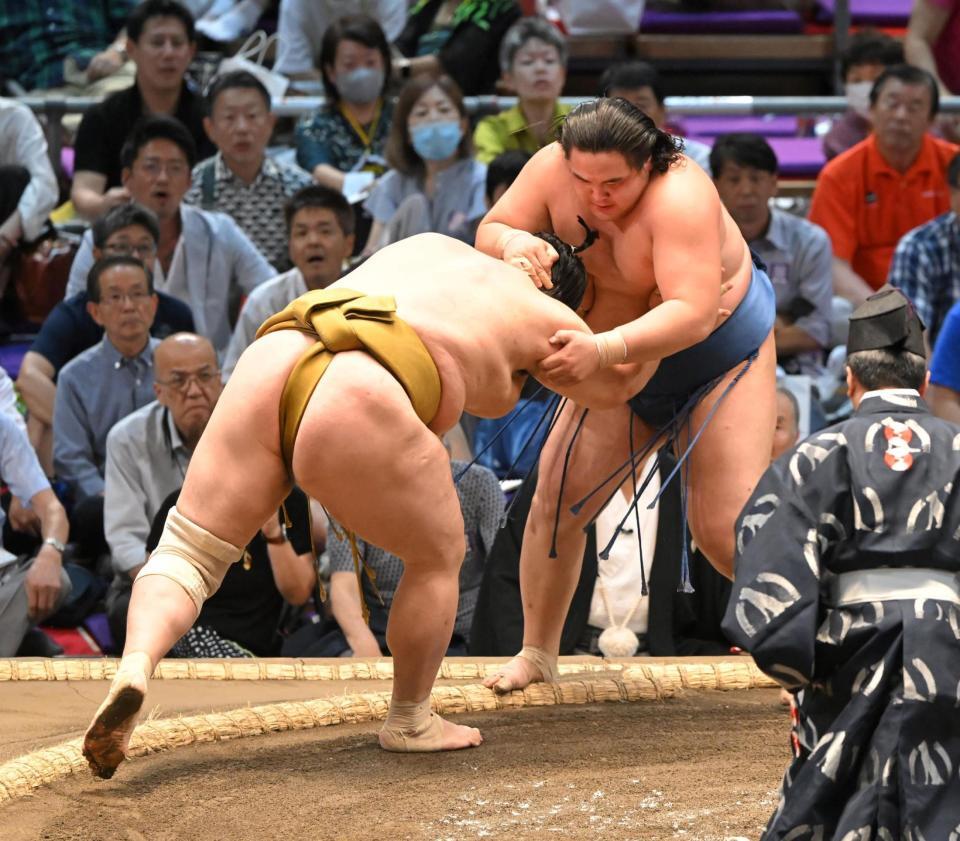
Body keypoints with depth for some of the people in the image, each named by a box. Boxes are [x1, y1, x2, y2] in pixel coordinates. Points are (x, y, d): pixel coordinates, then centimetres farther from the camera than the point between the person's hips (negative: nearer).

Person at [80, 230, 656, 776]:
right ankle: (410, 721, 32)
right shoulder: (545, 320, 23)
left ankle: (134, 671, -13)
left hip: (268, 370, 5)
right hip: (359, 418, -5)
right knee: (440, 555, 20)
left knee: (188, 554, 14)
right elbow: (617, 383, 40)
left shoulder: (427, 246, 37)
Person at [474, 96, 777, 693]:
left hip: (722, 351, -5)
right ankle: (537, 652, 13)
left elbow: (693, 314, -44)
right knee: (557, 499, -2)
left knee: (726, 527, -14)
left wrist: (603, 350, -57)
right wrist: (513, 243, -35)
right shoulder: (553, 168, -19)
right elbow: (489, 231, -10)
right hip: (624, 359, 6)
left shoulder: (679, 196, -36)